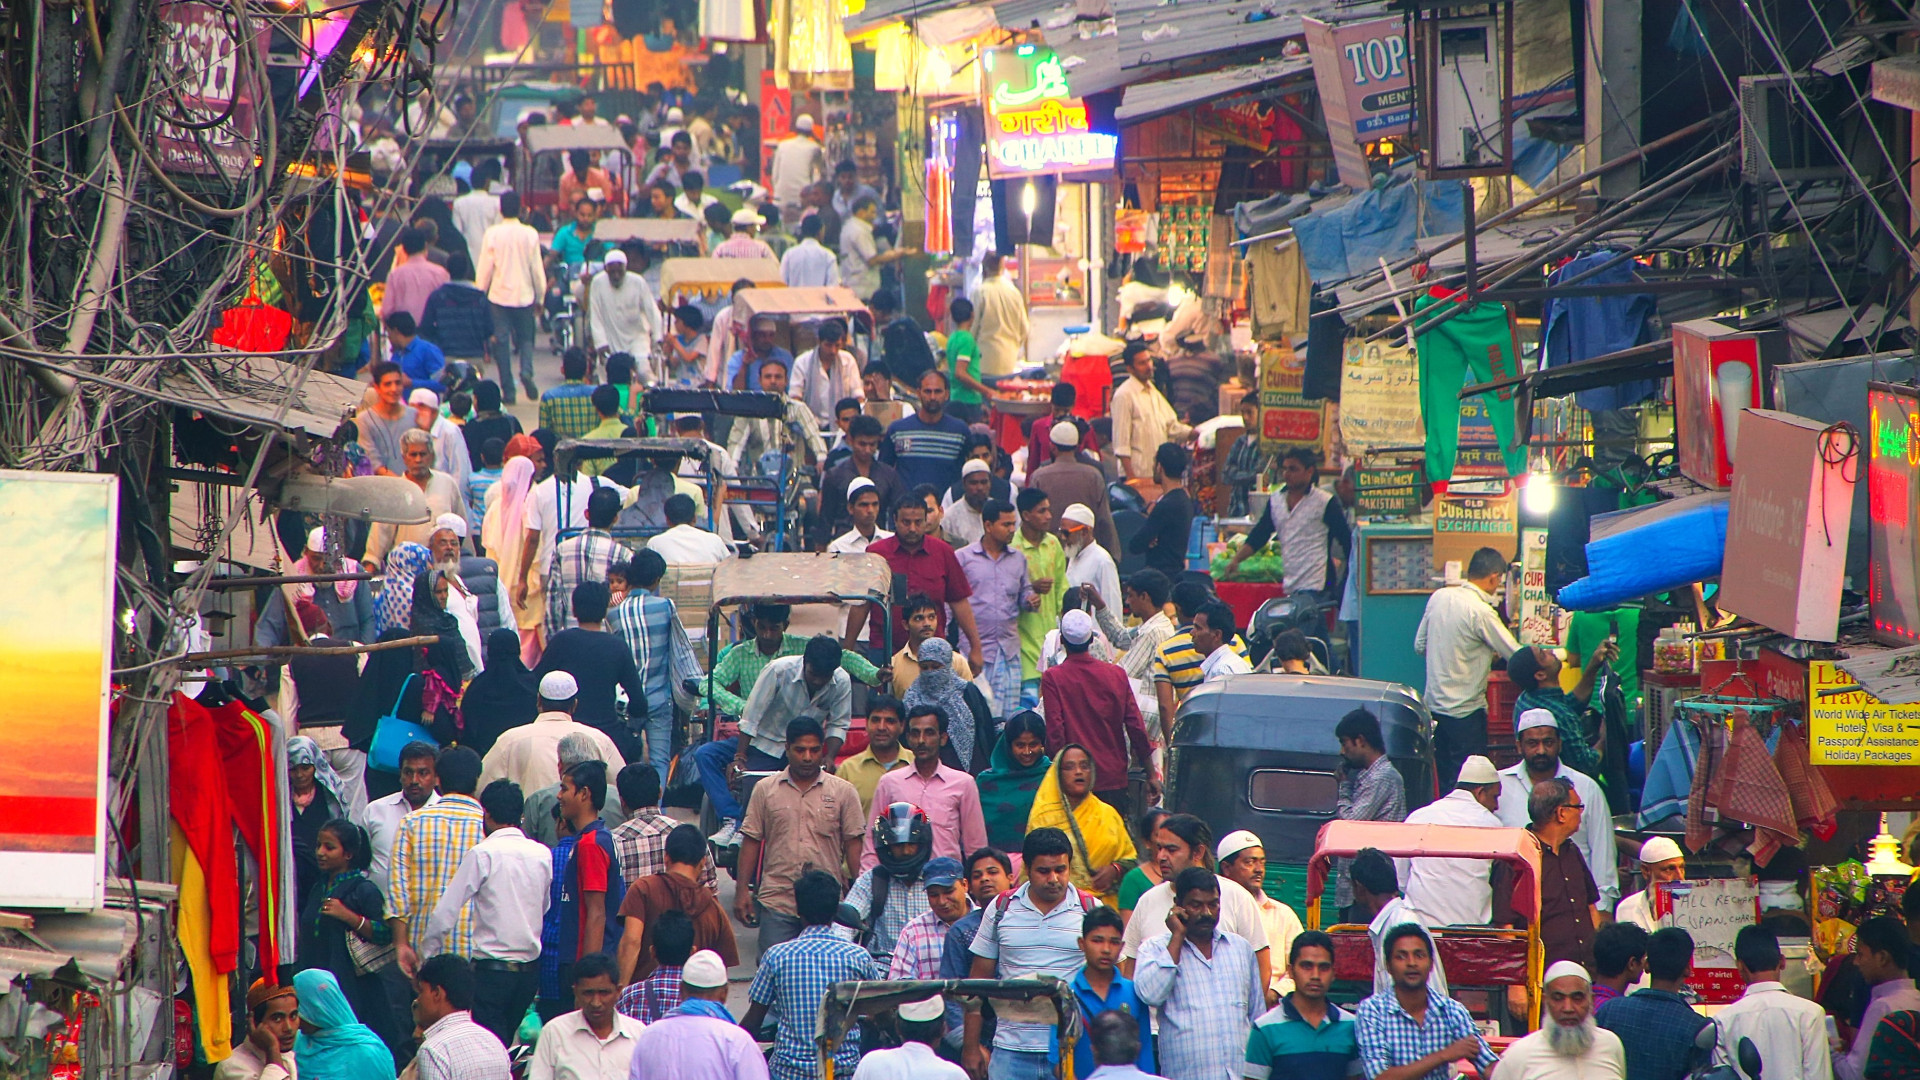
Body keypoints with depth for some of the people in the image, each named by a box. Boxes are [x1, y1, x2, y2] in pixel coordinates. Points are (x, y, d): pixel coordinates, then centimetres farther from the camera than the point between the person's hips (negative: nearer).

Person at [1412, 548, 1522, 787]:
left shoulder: (1439, 597, 2)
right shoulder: (1481, 612, -18)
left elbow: (1420, 645, 12)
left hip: (1434, 703, 7)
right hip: (1465, 710, -7)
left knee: (1444, 780, 15)